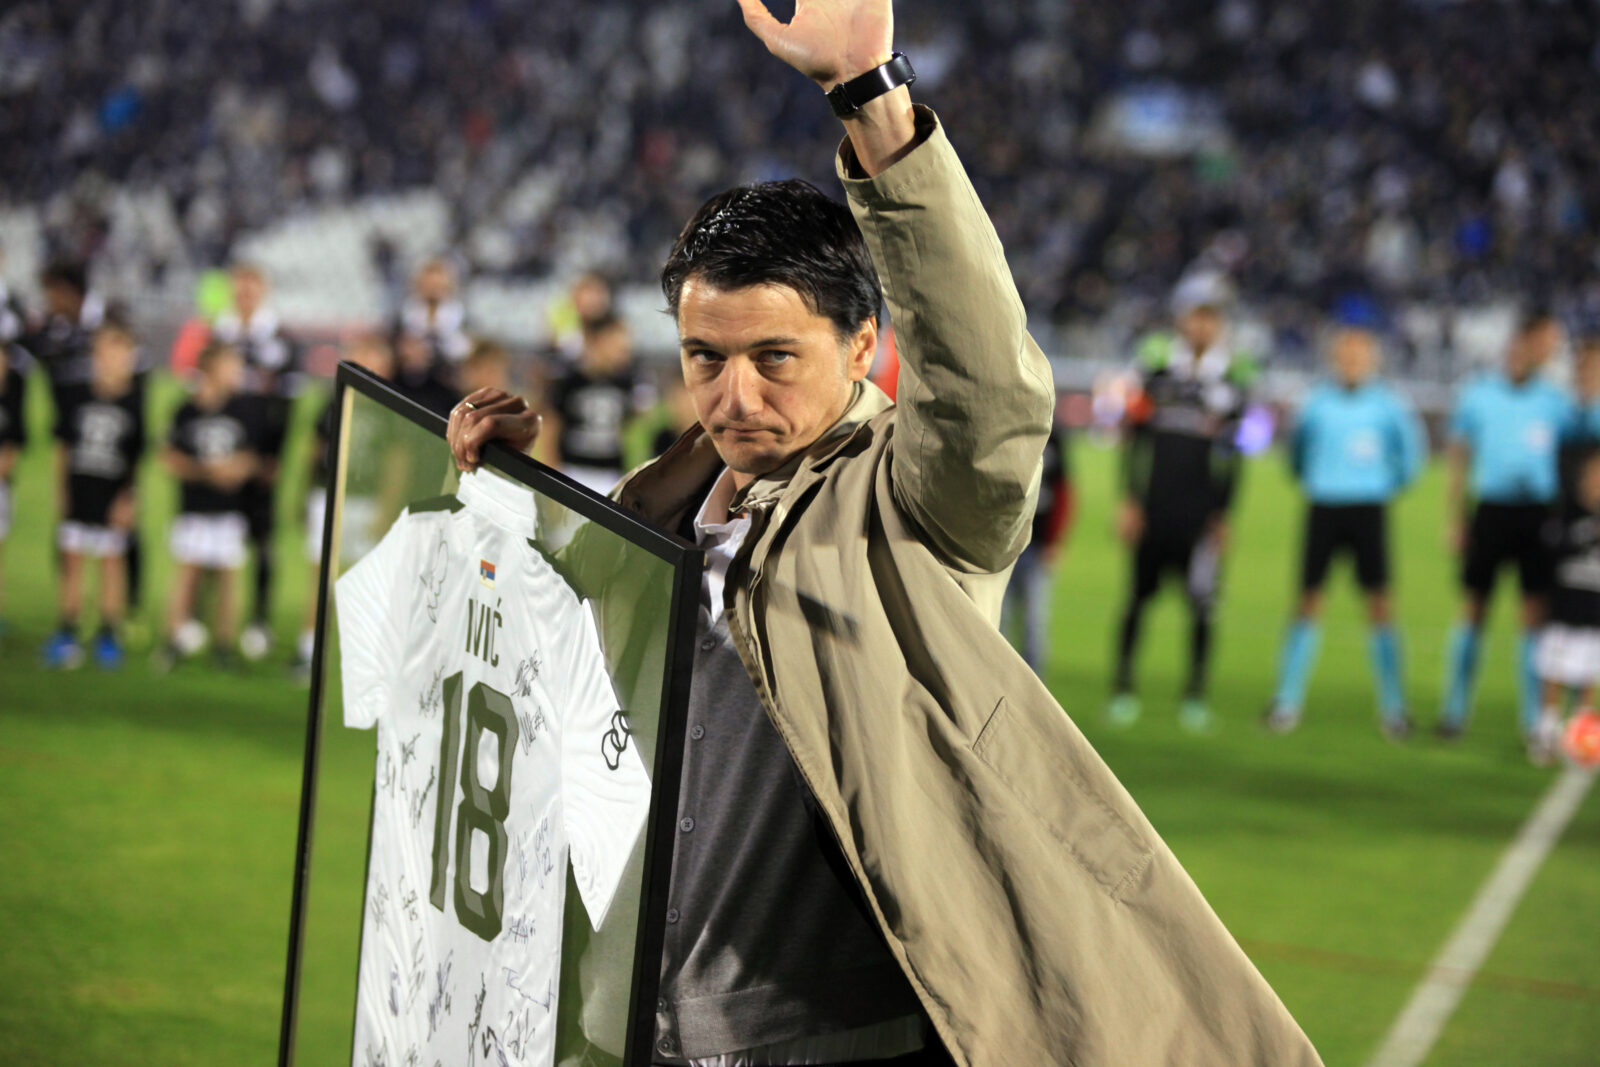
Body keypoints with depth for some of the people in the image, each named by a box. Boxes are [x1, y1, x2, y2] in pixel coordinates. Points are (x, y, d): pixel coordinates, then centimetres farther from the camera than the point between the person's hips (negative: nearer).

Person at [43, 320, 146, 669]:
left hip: (114, 497, -2)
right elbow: (62, 448, 8)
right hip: (78, 493, 2)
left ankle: (109, 634, 17)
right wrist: (61, 492, 5)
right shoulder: (74, 397, 2)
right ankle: (67, 632, 14)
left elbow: (141, 457, -2)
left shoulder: (137, 402, -5)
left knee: (112, 561, 7)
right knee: (72, 560, 5)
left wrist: (129, 497, -8)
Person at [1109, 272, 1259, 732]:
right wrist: (1129, 500, 1)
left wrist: (1223, 516, 2)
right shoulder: (1156, 361, 4)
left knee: (1202, 600, -4)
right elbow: (1135, 433, 6)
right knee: (1139, 595, 5)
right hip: (1153, 504, 0)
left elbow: (1234, 453, 5)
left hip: (1200, 512, 0)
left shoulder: (1234, 374, 3)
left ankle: (1195, 695, 7)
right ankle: (1123, 688, 15)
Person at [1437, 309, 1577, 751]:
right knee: (1473, 609, 3)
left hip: (1539, 513, 0)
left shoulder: (1556, 401, 6)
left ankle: (1534, 718, 3)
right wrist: (1456, 522, 3)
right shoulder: (1476, 396, 6)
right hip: (1490, 511, 0)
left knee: (1535, 614, -2)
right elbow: (1458, 462, 9)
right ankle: (1455, 709, 12)